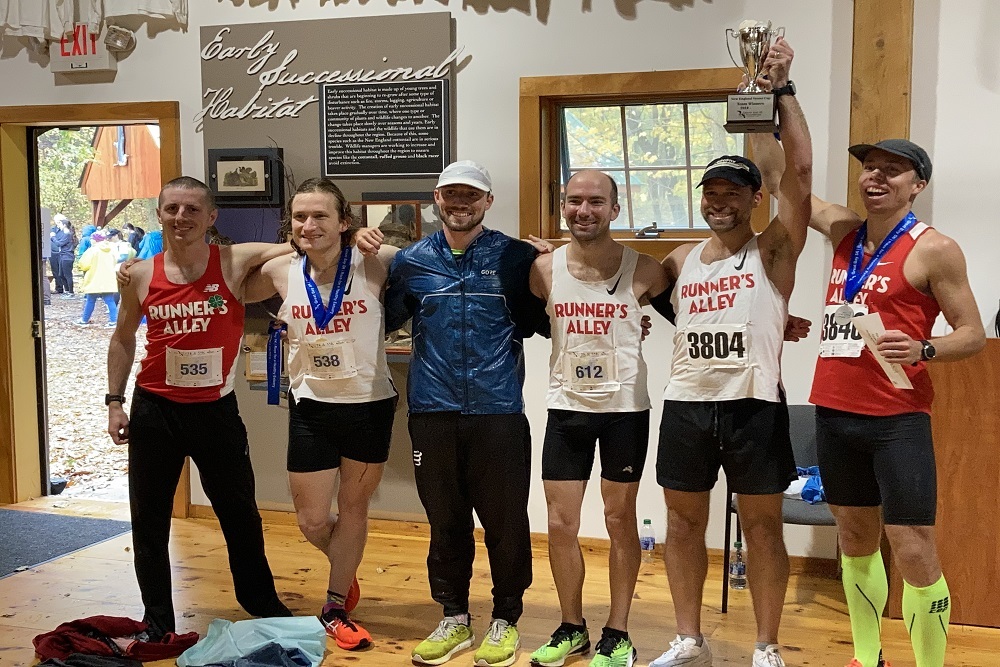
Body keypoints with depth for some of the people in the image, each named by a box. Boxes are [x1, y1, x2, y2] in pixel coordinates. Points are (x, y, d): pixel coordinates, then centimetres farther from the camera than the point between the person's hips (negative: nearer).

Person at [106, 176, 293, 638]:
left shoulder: (235, 262, -10)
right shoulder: (140, 276, -3)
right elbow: (123, 339, 10)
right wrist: (114, 401, 6)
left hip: (217, 410, -1)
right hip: (154, 410, 1)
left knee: (240, 513, 14)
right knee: (149, 519, 10)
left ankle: (261, 601, 36)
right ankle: (157, 619, 28)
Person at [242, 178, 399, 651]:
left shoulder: (376, 264, -14)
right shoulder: (281, 272, -6)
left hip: (369, 406, -1)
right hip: (311, 407, 2)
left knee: (353, 508, 14)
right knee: (311, 522, 7)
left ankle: (335, 609, 34)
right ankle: (345, 569, 42)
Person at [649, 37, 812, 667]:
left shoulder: (774, 250, -2)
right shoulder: (682, 259, 11)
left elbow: (800, 171, -13)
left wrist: (783, 88, -13)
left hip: (754, 406, -4)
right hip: (686, 406, 4)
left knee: (763, 526, 6)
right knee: (684, 522, 11)